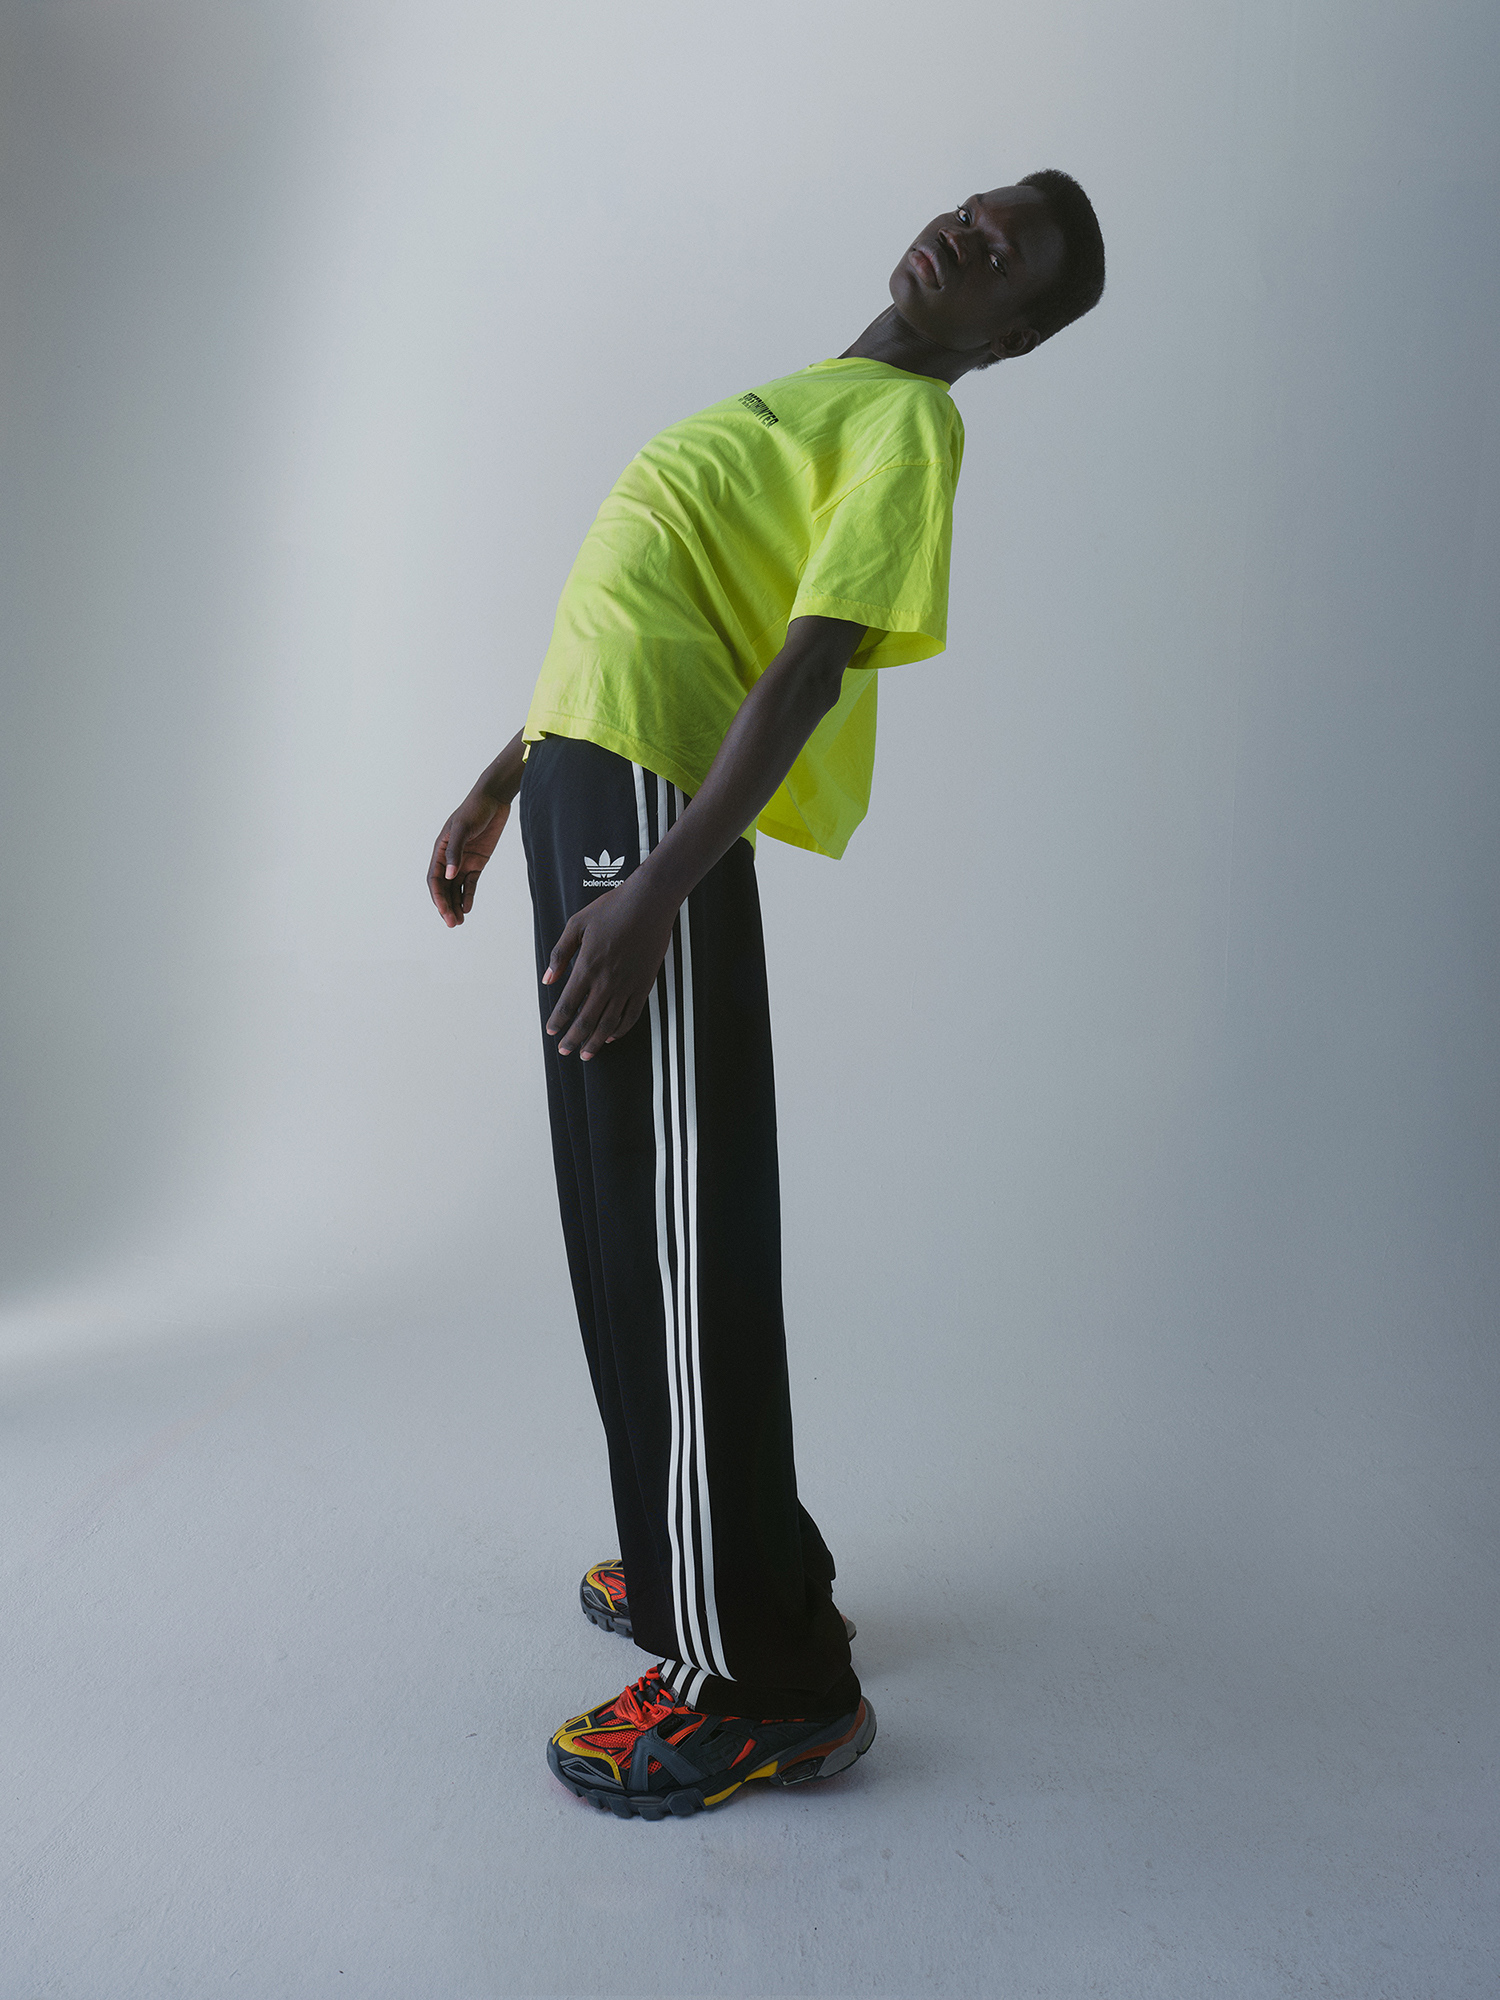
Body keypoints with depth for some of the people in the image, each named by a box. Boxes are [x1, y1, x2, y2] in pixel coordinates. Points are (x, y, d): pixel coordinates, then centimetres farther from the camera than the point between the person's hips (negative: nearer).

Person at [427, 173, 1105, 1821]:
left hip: (655, 799, -9)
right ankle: (698, 1560, 28)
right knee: (621, 1218, 14)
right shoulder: (799, 398, 25)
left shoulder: (907, 422, -3)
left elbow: (810, 662, -17)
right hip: (583, 769, 9)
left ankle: (756, 1675, 4)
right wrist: (502, 780, 25)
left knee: (676, 1236, -8)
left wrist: (661, 879, -26)